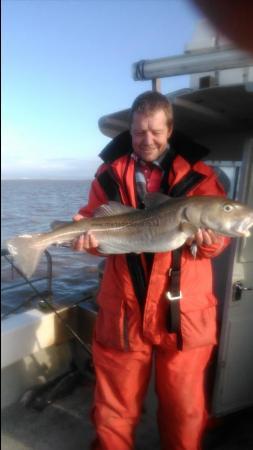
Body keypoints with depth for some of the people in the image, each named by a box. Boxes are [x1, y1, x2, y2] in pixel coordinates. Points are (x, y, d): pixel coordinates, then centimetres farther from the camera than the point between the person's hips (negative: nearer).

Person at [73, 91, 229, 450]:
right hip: (123, 311, 1)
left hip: (184, 313, 0)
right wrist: (86, 234, -19)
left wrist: (206, 240, -24)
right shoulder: (110, 173, 5)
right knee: (116, 403, 20)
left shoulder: (198, 175, 1)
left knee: (184, 406, 19)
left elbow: (218, 233, -3)